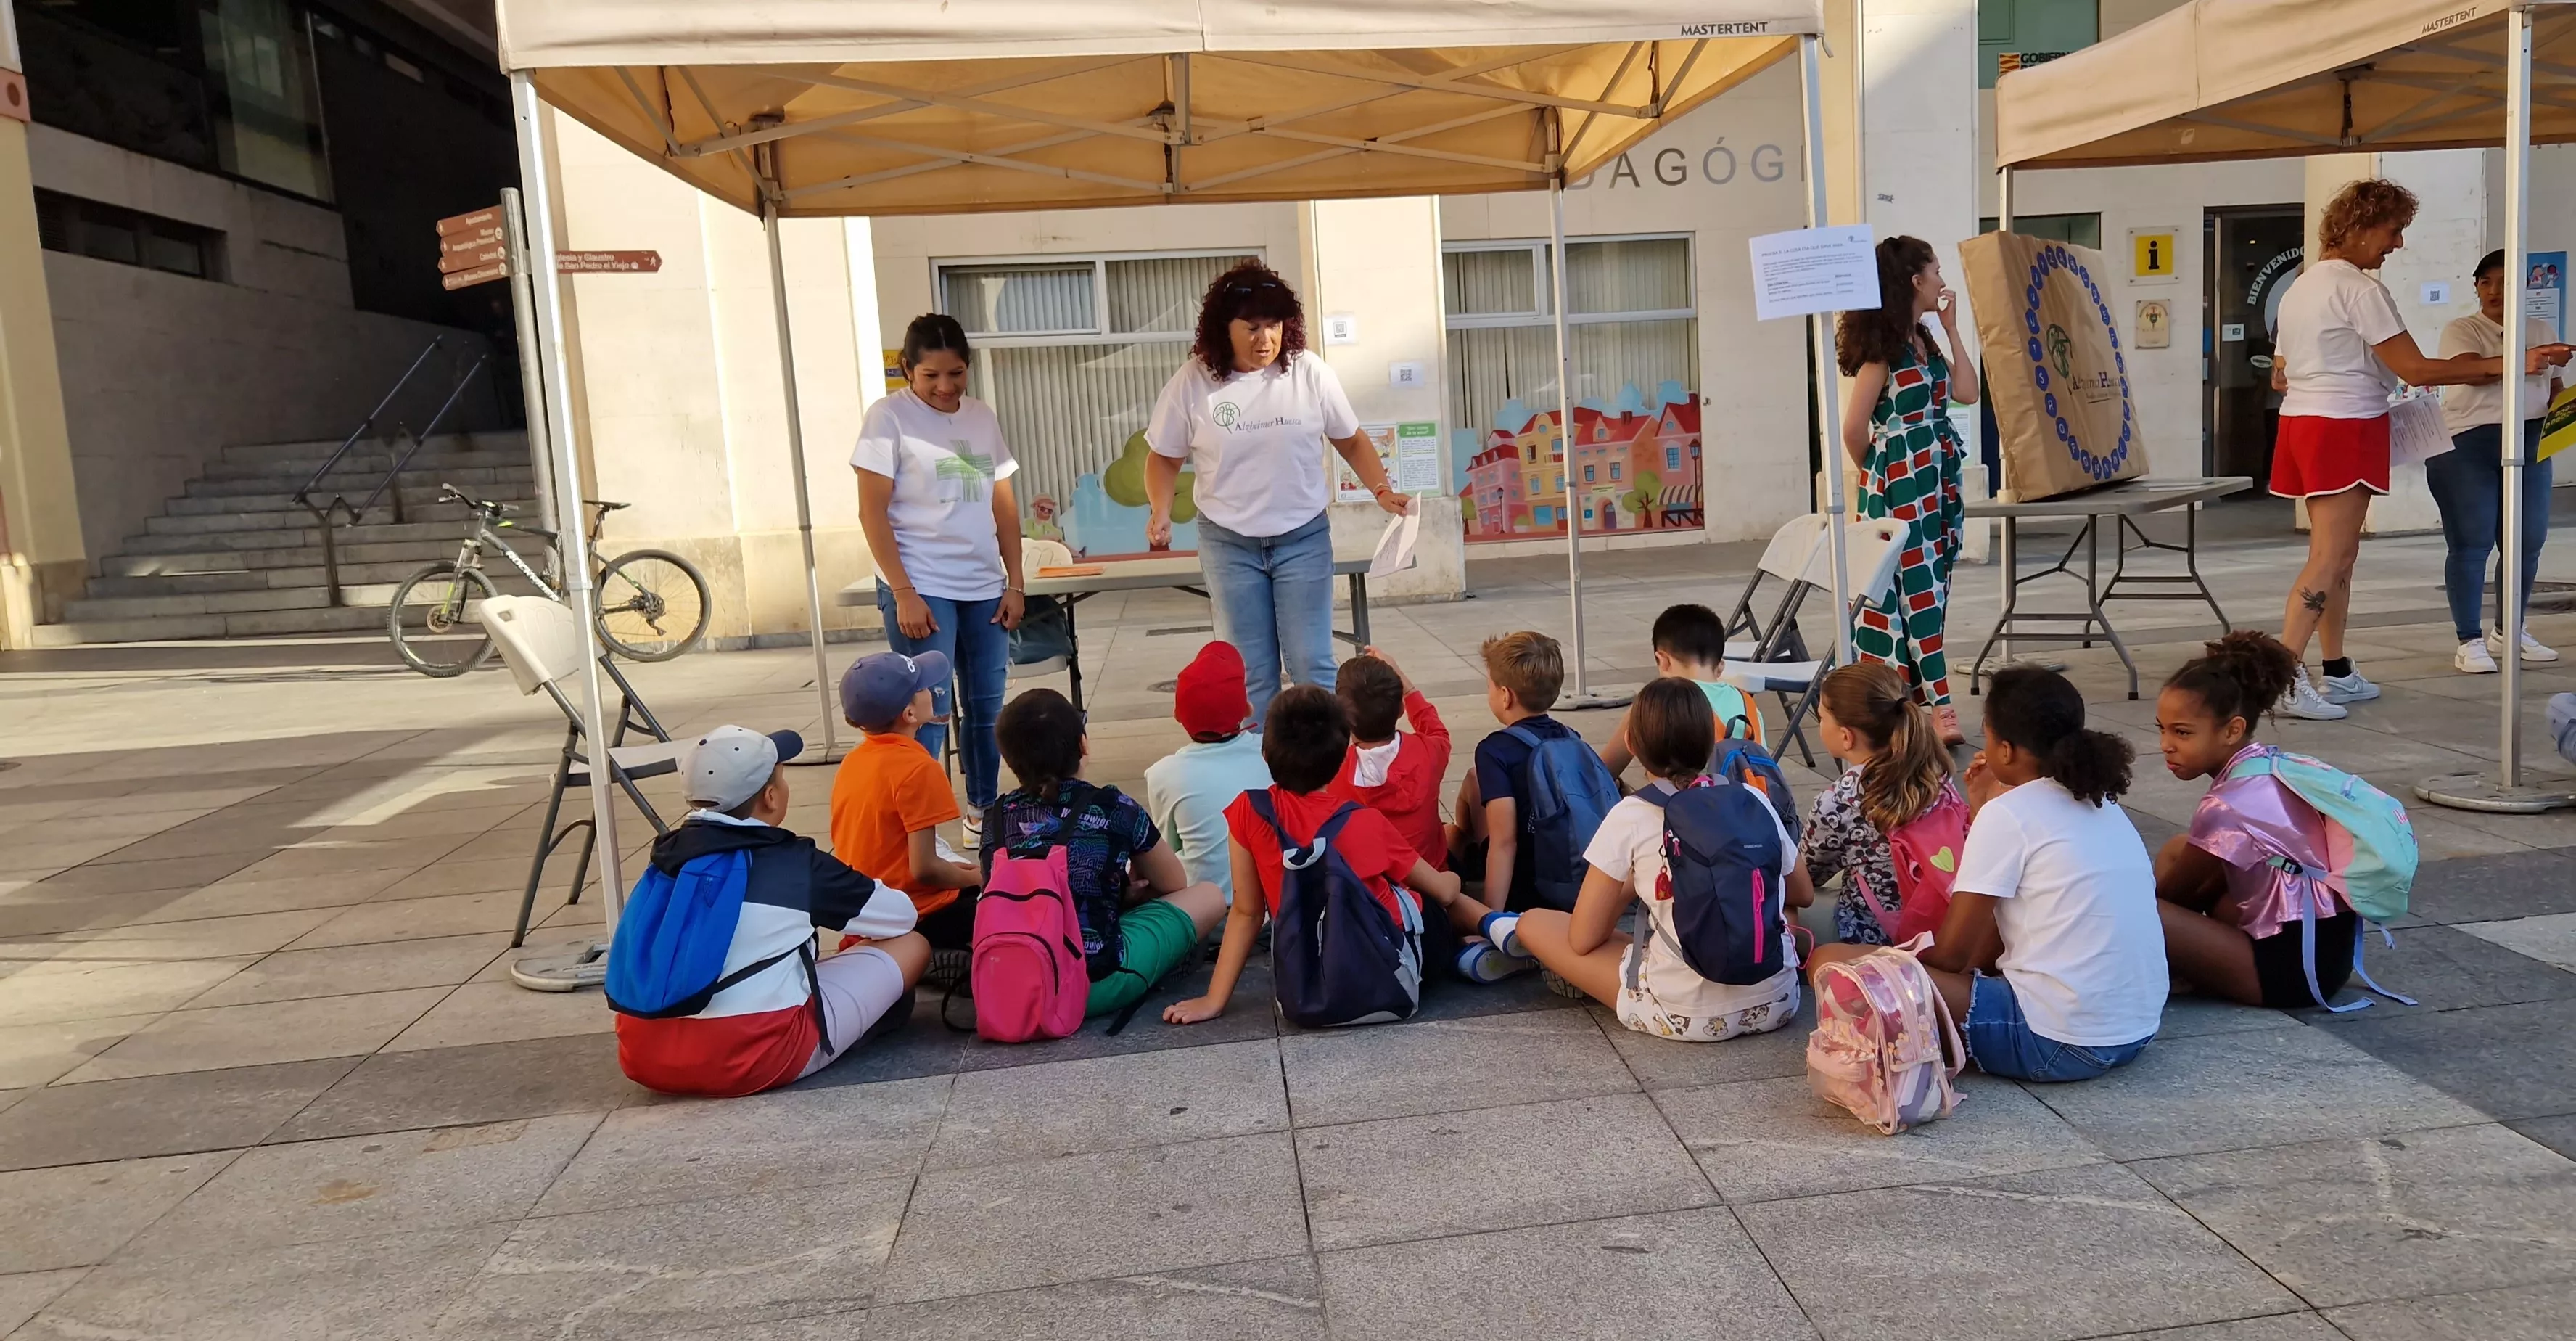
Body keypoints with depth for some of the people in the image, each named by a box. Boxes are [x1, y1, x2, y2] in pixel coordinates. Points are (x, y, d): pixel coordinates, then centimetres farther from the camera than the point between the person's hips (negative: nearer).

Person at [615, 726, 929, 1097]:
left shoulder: (669, 855, 8)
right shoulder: (796, 864, -3)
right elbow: (901, 915, 10)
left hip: (646, 1057, 6)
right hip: (755, 1057, -5)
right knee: (912, 945, 8)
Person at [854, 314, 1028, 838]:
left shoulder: (981, 416, 10)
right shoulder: (889, 417, -5)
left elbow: (1003, 505, 13)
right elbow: (872, 512, -8)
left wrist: (1015, 582, 8)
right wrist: (903, 593, -14)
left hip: (984, 587, 6)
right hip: (921, 589, -5)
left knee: (987, 704, 11)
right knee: (929, 712, -7)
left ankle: (983, 808, 25)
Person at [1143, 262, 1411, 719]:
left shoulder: (1309, 374, -6)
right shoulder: (1192, 382, -7)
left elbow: (1351, 440, 6)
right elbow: (1165, 457, 5)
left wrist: (1382, 491, -8)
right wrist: (1161, 513, -12)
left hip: (1303, 538, 0)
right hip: (1228, 543, 0)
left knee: (1311, 664, 1)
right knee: (1249, 671, 7)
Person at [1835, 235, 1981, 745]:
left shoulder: (1923, 340, 14)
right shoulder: (1884, 344, -13)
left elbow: (1967, 392, 7)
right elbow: (1854, 426, -15)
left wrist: (1951, 328, 7)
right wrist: (1874, 471, 2)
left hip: (1936, 482, 9)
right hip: (1901, 484, -9)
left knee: (1928, 589, 10)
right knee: (1917, 591, -9)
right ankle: (1936, 707, -8)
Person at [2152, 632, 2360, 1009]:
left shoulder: (2228, 805, -21)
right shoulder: (2270, 767, 5)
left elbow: (2173, 892, -5)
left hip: (2294, 968, -10)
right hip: (2323, 947, 10)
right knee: (2178, 850, 15)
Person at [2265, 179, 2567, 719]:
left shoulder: (2299, 287, 15)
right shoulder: (2360, 290, -11)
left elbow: (2280, 377, 19)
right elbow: (2416, 371, -14)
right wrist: (2502, 365, -13)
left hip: (2301, 422, 9)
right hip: (2344, 428, -9)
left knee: (2340, 553, 14)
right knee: (2328, 559, -10)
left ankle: (2337, 673, 18)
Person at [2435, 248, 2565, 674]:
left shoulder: (2541, 330, 16)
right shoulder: (2462, 330, 0)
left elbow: (2553, 388, 19)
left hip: (2528, 445, 5)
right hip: (2467, 444, -5)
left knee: (2527, 541, 7)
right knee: (2470, 543, -5)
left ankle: (2508, 631, 22)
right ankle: (2470, 642, -1)